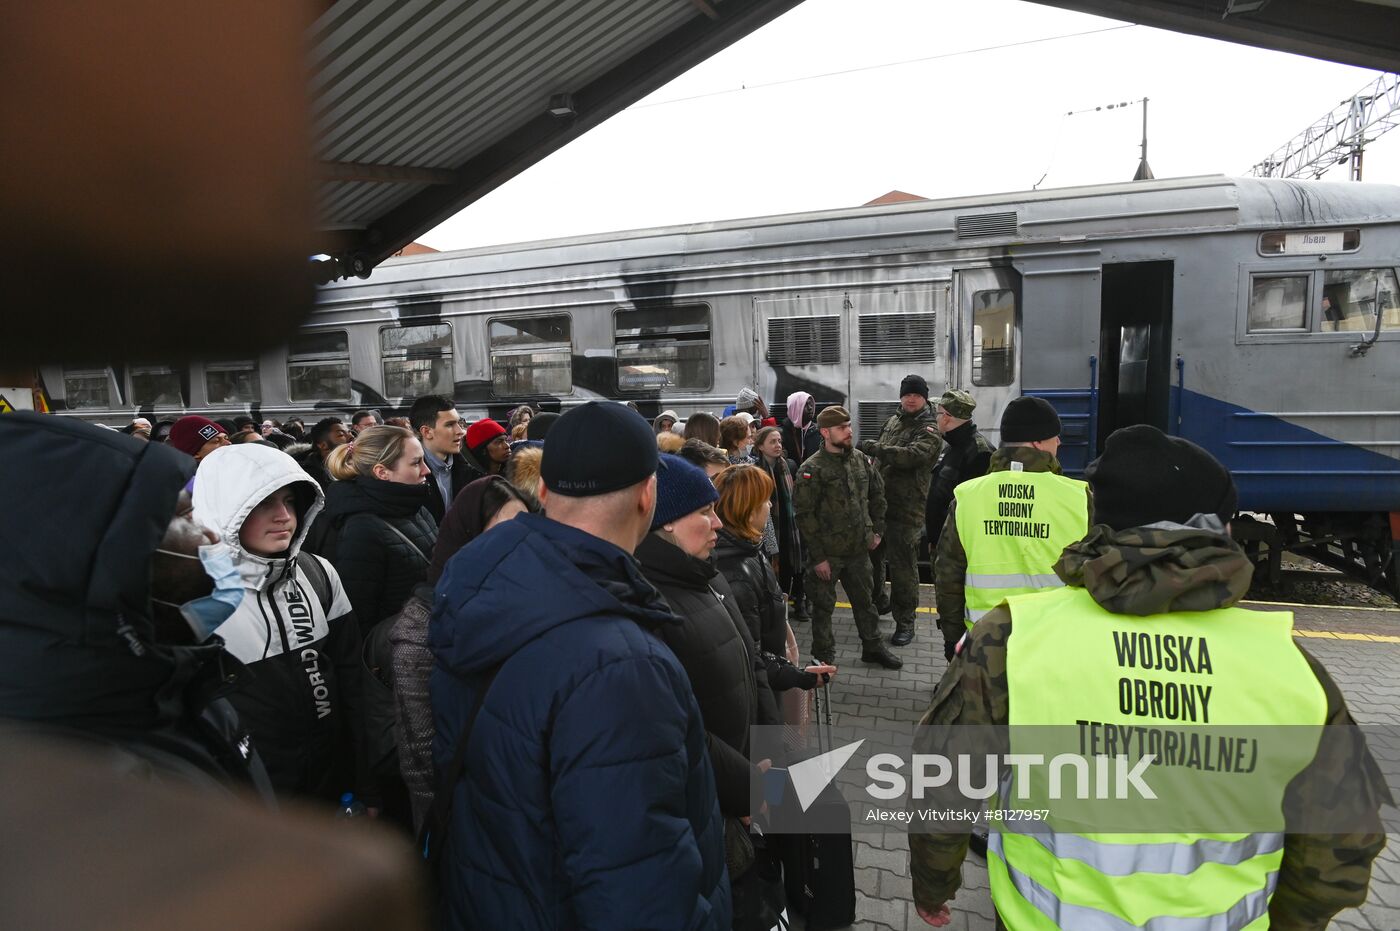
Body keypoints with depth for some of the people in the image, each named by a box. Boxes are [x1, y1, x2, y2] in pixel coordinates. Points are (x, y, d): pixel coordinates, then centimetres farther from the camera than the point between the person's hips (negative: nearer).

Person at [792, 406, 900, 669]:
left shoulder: (861, 461, 3)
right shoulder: (811, 470, -15)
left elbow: (877, 497, 17)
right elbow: (804, 516, -15)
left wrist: (877, 530, 11)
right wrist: (817, 557, -16)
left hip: (859, 549, 5)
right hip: (827, 553, -5)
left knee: (864, 601, 20)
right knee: (824, 605, 9)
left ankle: (873, 647, 37)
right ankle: (824, 655, 26)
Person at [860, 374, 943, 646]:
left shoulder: (929, 432, -8)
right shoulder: (892, 422, 13)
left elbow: (911, 455, -27)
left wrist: (873, 447, -25)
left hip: (905, 508, -7)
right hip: (878, 501, 7)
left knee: (902, 564, -3)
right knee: (871, 554, 18)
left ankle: (905, 621, 9)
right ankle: (879, 601, 40)